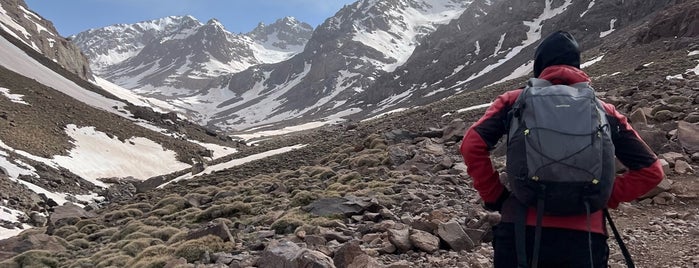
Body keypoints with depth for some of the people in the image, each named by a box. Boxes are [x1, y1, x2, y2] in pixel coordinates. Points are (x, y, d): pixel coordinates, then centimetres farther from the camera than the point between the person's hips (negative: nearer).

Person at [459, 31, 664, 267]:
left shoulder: (515, 100, 7)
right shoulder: (604, 111, 12)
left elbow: (472, 144, -5)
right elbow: (650, 170, 11)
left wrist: (494, 196, 4)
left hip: (521, 229, 0)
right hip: (584, 237, 1)